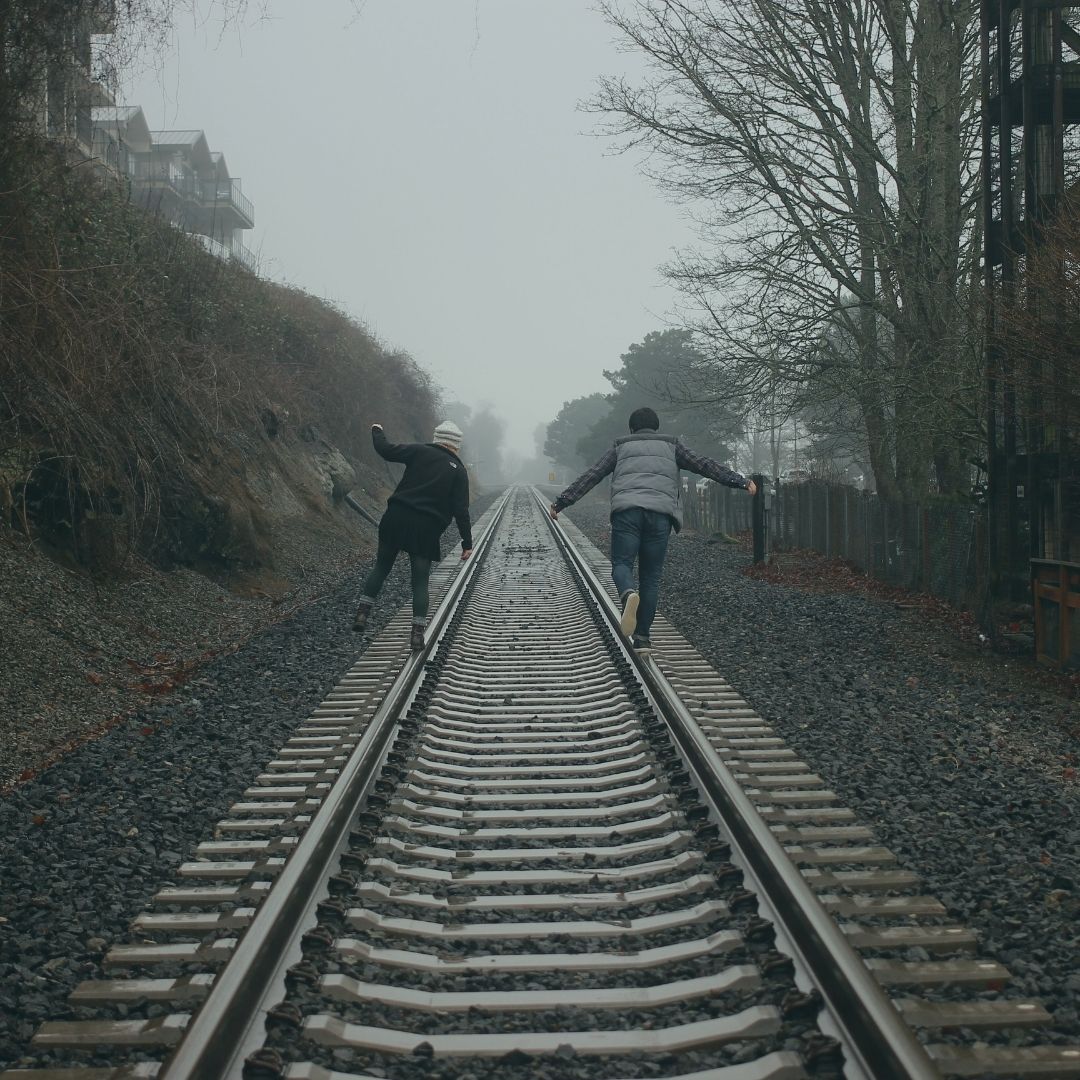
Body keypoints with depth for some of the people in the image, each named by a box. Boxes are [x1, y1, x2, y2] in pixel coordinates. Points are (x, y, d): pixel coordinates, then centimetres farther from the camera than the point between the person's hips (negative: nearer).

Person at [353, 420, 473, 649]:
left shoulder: (420, 451, 3)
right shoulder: (459, 471, 4)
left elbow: (386, 450, 1)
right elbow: (461, 510, -1)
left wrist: (377, 431, 21)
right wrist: (467, 543, 2)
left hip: (397, 520, 1)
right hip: (427, 530, -1)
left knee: (381, 566, 16)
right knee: (420, 581, 6)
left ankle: (362, 613, 6)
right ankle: (417, 634, 1)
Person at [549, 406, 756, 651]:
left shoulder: (620, 447, 24)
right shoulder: (670, 446, 24)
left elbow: (591, 475, 20)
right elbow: (704, 465, 16)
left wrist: (562, 502, 23)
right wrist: (740, 480, 15)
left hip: (626, 510, -1)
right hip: (660, 513, 1)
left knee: (621, 564, 2)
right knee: (650, 576, 7)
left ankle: (629, 594, -34)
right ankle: (642, 636, 4)